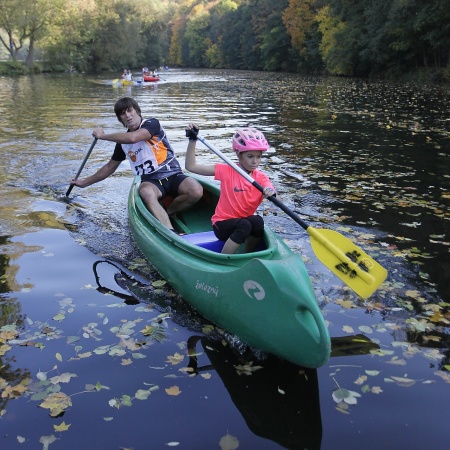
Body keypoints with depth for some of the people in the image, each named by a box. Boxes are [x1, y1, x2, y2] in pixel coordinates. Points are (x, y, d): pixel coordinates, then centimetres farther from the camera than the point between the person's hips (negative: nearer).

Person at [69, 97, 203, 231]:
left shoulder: (152, 124, -2)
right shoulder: (122, 142, 14)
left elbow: (132, 138, -22)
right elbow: (110, 166, 28)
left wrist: (102, 135, -8)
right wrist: (85, 182, 31)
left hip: (173, 175, -2)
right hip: (151, 181, 2)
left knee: (196, 191, -32)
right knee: (146, 192, -37)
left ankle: (167, 212, -5)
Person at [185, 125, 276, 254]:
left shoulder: (261, 178, 0)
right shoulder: (227, 171, -8)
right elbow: (191, 166, -10)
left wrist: (271, 193, -40)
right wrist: (192, 140, -17)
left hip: (245, 221, 4)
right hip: (222, 224, -3)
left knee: (257, 221, -29)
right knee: (244, 225, -33)